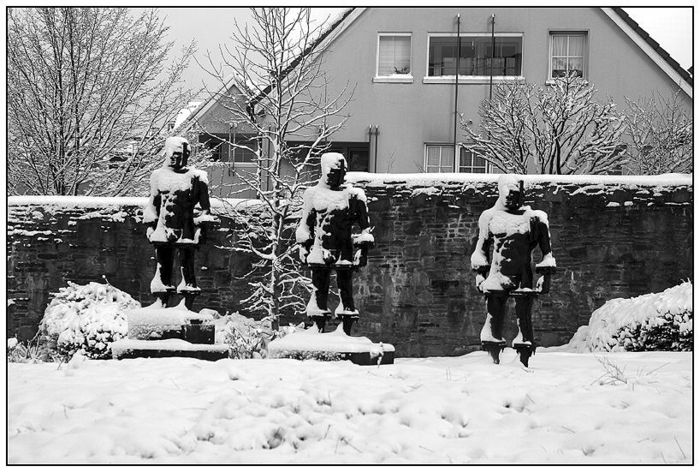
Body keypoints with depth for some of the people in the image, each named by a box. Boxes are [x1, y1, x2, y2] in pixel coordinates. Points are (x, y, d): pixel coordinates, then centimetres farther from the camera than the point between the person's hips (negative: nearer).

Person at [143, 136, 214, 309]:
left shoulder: (196, 176, 3)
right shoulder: (158, 175, 10)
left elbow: (205, 206, 6)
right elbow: (153, 203, 16)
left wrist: (200, 226, -3)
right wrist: (150, 225, 8)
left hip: (186, 229, -2)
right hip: (163, 228, 2)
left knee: (187, 268, -2)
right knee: (163, 268, 5)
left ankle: (188, 306, 5)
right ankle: (162, 303, 13)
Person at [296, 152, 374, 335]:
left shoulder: (353, 195, 4)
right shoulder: (313, 194, 9)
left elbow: (364, 226, 6)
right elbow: (305, 224, 15)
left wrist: (362, 249, -1)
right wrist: (303, 246, 10)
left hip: (344, 250, -1)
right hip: (320, 250, 1)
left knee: (346, 291, 1)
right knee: (319, 290, 3)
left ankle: (346, 332, 5)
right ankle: (318, 330, 9)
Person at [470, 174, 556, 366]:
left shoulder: (535, 217, 5)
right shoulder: (490, 216, 8)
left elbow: (547, 250, 9)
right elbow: (481, 249, 16)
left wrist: (546, 276, 2)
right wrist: (480, 274, 10)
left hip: (524, 278, -1)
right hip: (497, 276, 1)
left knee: (524, 322, -1)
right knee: (494, 321, 1)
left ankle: (524, 364, 6)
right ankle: (494, 363, 10)